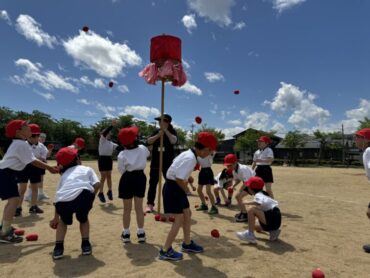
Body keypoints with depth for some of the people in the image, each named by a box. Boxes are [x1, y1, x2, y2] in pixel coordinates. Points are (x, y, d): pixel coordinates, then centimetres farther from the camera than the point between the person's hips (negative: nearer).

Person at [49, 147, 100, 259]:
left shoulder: (64, 175, 35)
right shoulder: (87, 169, 27)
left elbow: (58, 198, 39)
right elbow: (96, 185, 8)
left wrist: (56, 218, 51)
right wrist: (90, 199, 23)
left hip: (63, 201, 2)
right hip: (83, 196, -2)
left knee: (64, 221, 35)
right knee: (83, 219, 31)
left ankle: (58, 248, 25)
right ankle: (85, 245, 28)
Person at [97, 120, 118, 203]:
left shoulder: (111, 143, 11)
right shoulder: (102, 140, -7)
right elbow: (104, 133, -25)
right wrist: (111, 125, -31)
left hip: (109, 159, 6)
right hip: (102, 159, -6)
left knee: (109, 176, 12)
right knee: (103, 176, -4)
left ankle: (109, 191, 24)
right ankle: (101, 193, 8)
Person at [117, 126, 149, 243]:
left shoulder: (122, 155, -15)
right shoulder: (142, 149, -7)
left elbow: (122, 170, -7)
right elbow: (148, 154, 17)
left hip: (127, 179, -2)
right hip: (140, 177, 3)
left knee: (127, 209, 11)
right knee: (139, 207, 12)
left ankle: (126, 234, 21)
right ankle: (141, 233, 19)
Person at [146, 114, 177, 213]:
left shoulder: (172, 131, -2)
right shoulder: (156, 131, 7)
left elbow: (173, 141, -22)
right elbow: (149, 141, -5)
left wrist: (166, 130, -22)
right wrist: (158, 135, -19)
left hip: (168, 163, -2)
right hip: (155, 162, 3)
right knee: (153, 183, 4)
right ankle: (150, 204, 12)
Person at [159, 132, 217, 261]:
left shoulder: (187, 153, 7)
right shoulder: (191, 158, -24)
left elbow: (178, 169, 19)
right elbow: (178, 178, -28)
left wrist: (188, 177, 8)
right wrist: (186, 189, -11)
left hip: (176, 187, 10)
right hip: (173, 188, -10)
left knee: (187, 214, 18)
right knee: (179, 219, -4)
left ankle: (187, 243, 34)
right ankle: (165, 250, 9)